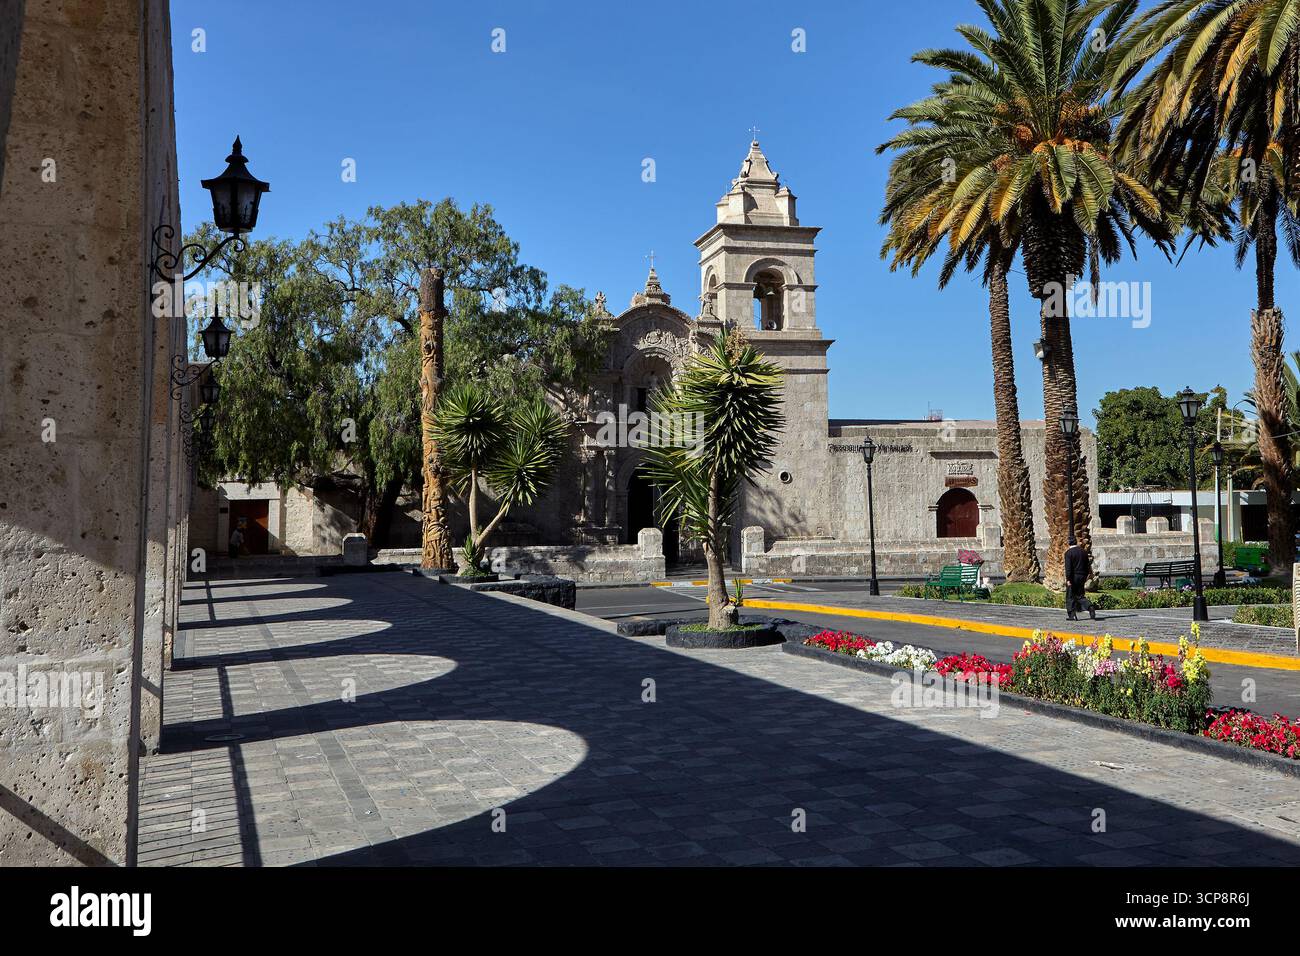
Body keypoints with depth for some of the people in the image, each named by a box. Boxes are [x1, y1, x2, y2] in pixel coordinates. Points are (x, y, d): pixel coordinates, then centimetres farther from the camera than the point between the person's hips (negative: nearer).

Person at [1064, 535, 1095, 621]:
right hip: (1081, 577, 6)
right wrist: (1085, 577, 22)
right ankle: (1091, 608, -11)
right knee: (1080, 596, 12)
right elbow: (1087, 566, 14)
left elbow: (1068, 567, -17)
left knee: (1070, 597, 4)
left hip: (1073, 577, -6)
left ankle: (1071, 615, 5)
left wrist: (1068, 579, -18)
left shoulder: (1068, 552, -11)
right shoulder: (1084, 552, 9)